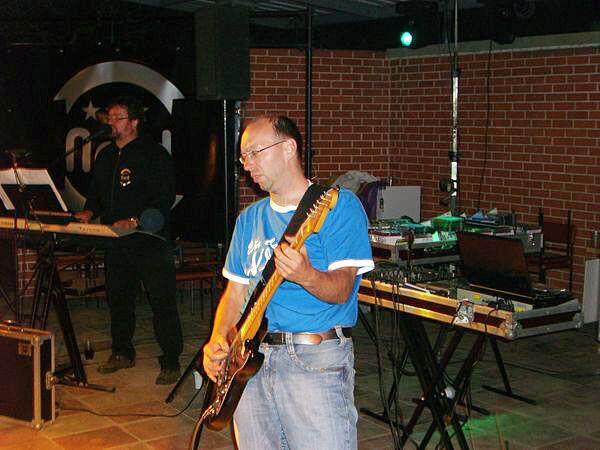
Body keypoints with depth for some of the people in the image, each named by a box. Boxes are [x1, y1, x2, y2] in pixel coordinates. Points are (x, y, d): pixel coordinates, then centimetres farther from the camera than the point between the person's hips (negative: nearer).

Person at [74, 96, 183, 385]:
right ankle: (122, 353, 30)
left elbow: (164, 198, -15)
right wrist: (90, 211, 2)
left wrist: (135, 220, -25)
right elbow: (96, 193, 24)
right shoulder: (105, 156, 16)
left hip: (150, 240, -7)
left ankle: (171, 362, 0)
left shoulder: (154, 154, -7)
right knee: (118, 298, 15)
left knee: (161, 301, -5)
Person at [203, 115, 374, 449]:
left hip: (317, 359, -5)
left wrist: (306, 276, -34)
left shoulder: (339, 205, -4)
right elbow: (235, 292, 17)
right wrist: (218, 340, 0)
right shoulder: (249, 219, 15)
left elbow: (342, 289, -13)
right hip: (249, 359, 6)